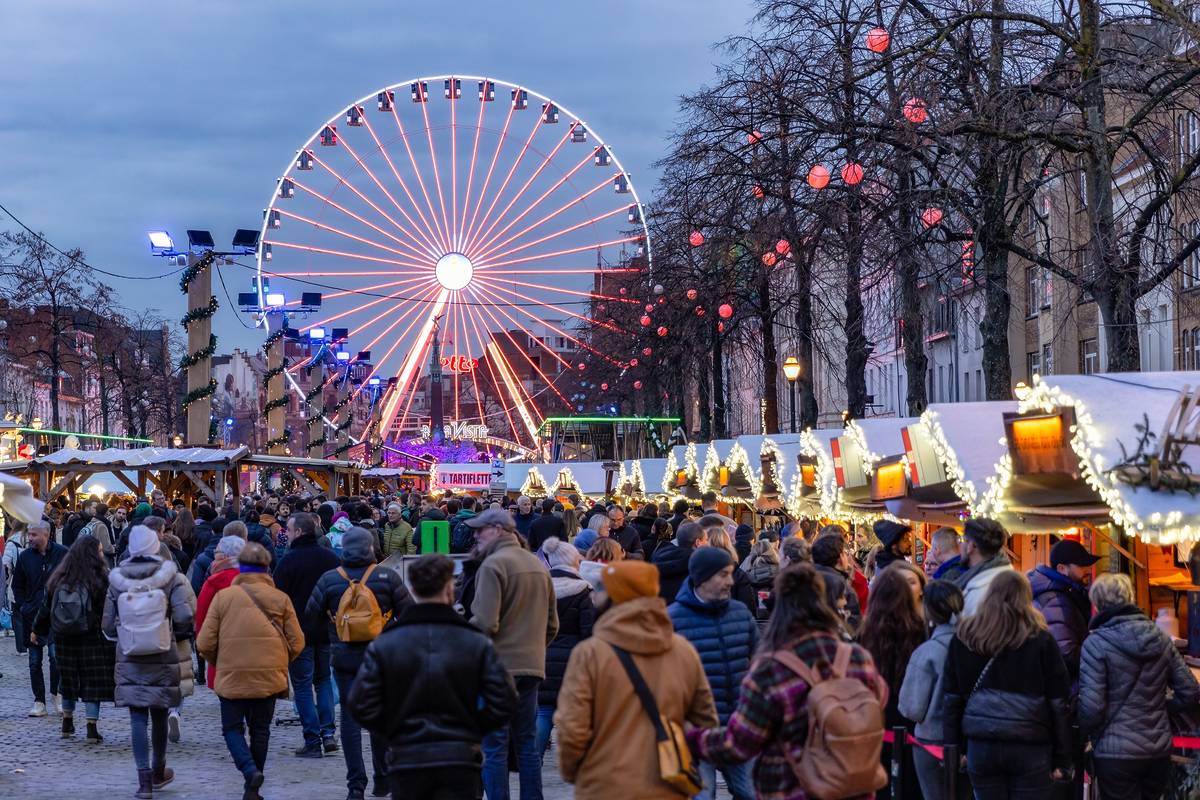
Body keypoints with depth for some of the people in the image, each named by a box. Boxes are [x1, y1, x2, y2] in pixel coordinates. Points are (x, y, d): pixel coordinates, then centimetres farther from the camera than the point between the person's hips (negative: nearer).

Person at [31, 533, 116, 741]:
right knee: (93, 681, 1)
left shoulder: (58, 579, 3)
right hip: (93, 639, -5)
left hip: (64, 640, 5)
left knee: (69, 680, 17)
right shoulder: (100, 580, -12)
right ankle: (92, 728, -2)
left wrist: (37, 630, 24)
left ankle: (67, 724, 25)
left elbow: (46, 607, 12)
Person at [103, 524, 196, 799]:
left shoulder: (117, 580, 0)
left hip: (130, 661, 0)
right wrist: (179, 637, 5)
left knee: (138, 718, 1)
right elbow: (186, 617, -15)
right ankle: (158, 771, 31)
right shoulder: (170, 576, -7)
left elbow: (107, 626, 4)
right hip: (163, 659, 0)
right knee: (159, 714, 15)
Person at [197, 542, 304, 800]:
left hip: (231, 678, -1)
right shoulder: (280, 599, -1)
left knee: (232, 728, 12)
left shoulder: (223, 597, -4)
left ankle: (249, 770, -12)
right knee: (260, 730, 15)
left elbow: (205, 644, -5)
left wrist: (219, 663, 15)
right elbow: (296, 643, -1)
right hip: (269, 678, 2)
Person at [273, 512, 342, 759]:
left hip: (299, 633, -5)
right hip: (327, 631, 5)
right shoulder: (332, 558, 5)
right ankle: (328, 733, 7)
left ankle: (313, 742, 0)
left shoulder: (289, 561, -12)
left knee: (303, 686, 2)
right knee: (324, 680, 18)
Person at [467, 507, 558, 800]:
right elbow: (552, 624, 16)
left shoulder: (494, 564, -13)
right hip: (531, 666, 7)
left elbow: (484, 623, -20)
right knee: (527, 743, 13)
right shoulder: (537, 564, 12)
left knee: (494, 748, -2)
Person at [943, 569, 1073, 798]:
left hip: (980, 745, 2)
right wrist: (1062, 759, 5)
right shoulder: (1040, 640, -3)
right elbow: (1059, 703, -2)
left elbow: (951, 699, 7)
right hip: (1029, 747, -2)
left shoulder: (964, 637, 4)